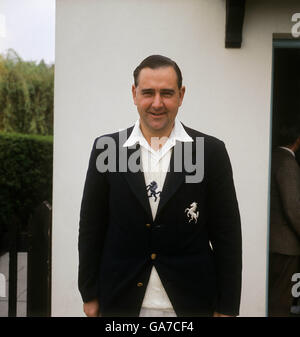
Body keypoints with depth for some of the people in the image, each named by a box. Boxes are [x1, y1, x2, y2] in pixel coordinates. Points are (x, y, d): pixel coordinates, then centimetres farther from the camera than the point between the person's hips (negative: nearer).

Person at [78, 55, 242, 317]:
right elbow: (91, 227, 4)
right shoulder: (107, 148, -1)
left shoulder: (211, 151, -3)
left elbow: (226, 234, -1)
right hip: (122, 303, 1)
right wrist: (90, 295, 4)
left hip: (190, 304, 0)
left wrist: (226, 309, -2)